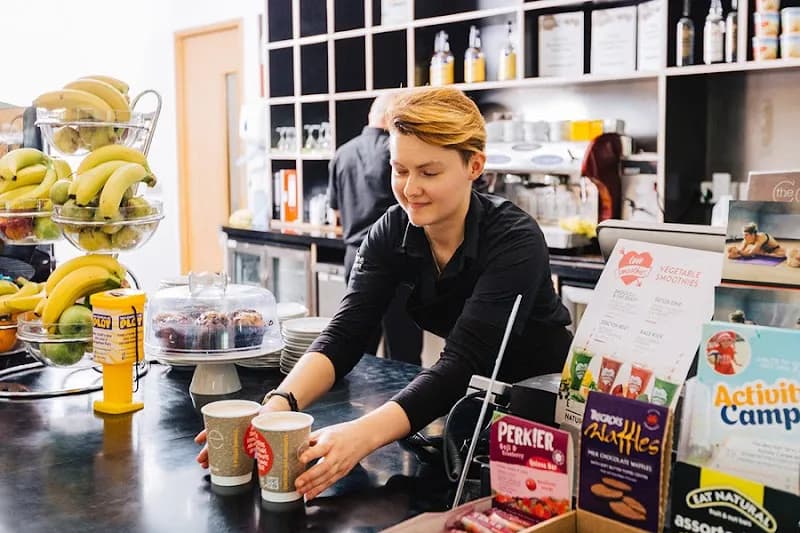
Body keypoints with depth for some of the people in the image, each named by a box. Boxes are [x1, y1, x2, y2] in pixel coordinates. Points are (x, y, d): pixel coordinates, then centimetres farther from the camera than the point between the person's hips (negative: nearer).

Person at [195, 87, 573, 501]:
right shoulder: (391, 233, -11)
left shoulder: (514, 240, -25)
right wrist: (279, 405, -40)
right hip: (471, 395, 4)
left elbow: (462, 360, -34)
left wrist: (365, 433, -50)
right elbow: (344, 335, -20)